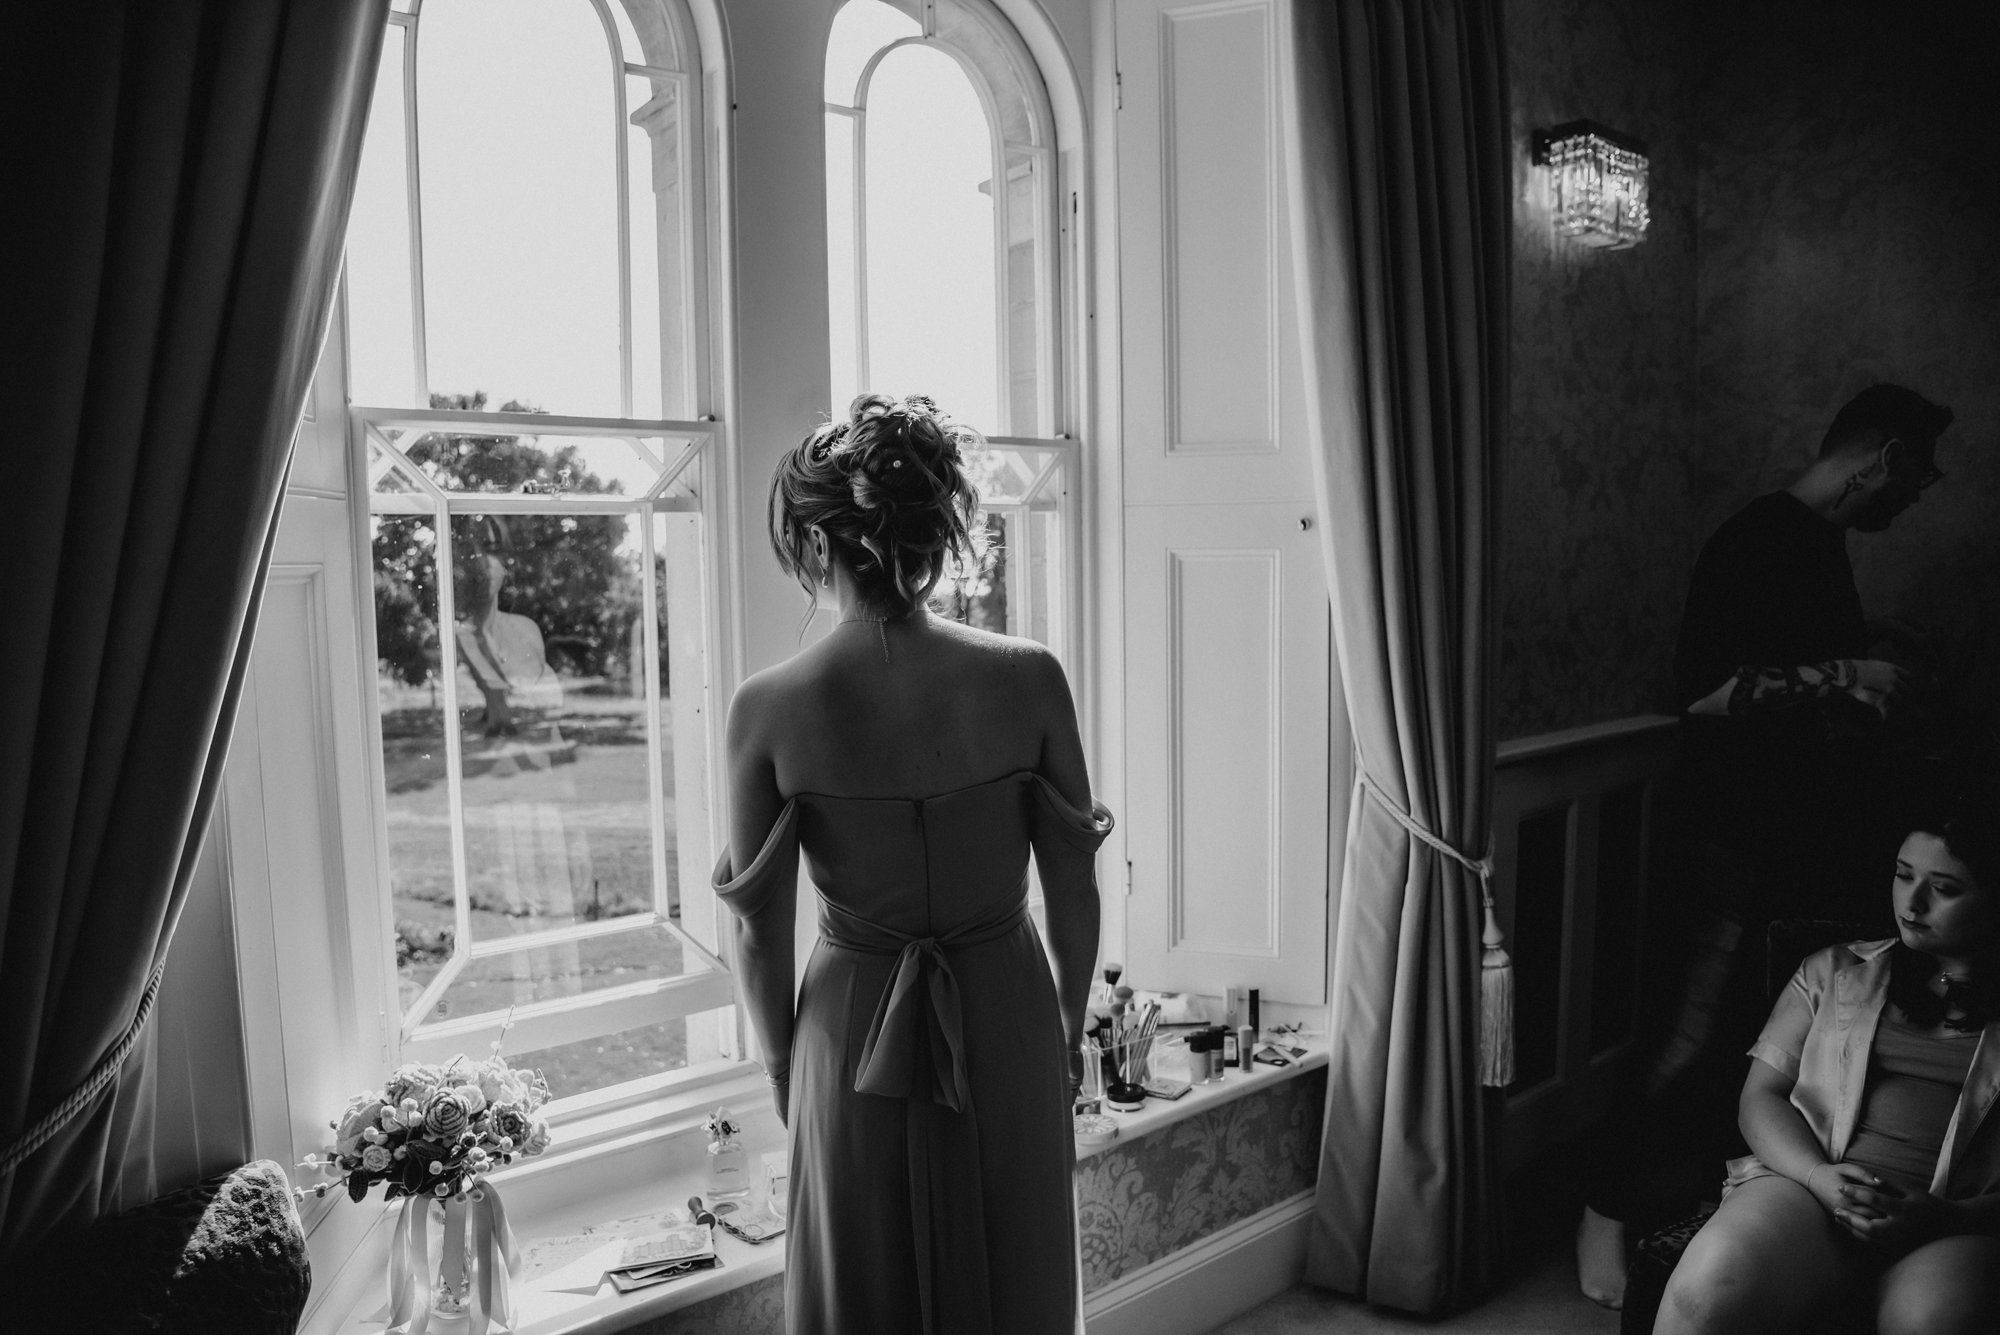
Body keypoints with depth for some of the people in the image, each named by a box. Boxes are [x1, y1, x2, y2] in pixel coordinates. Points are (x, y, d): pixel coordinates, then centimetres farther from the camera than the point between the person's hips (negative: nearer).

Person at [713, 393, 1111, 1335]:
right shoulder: (1028, 678, -13)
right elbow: (1073, 891, -4)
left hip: (855, 1031, 0)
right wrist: (1069, 1032, 11)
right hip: (1008, 1020, 1)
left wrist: (780, 1066, 10)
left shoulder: (768, 708, -15)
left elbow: (761, 928, -6)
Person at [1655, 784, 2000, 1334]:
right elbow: (1761, 1094, 12)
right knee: (1707, 1291, -31)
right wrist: (1820, 1176, -8)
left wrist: (1946, 1217, -14)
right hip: (1810, 1182, 1)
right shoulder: (1835, 972, 20)